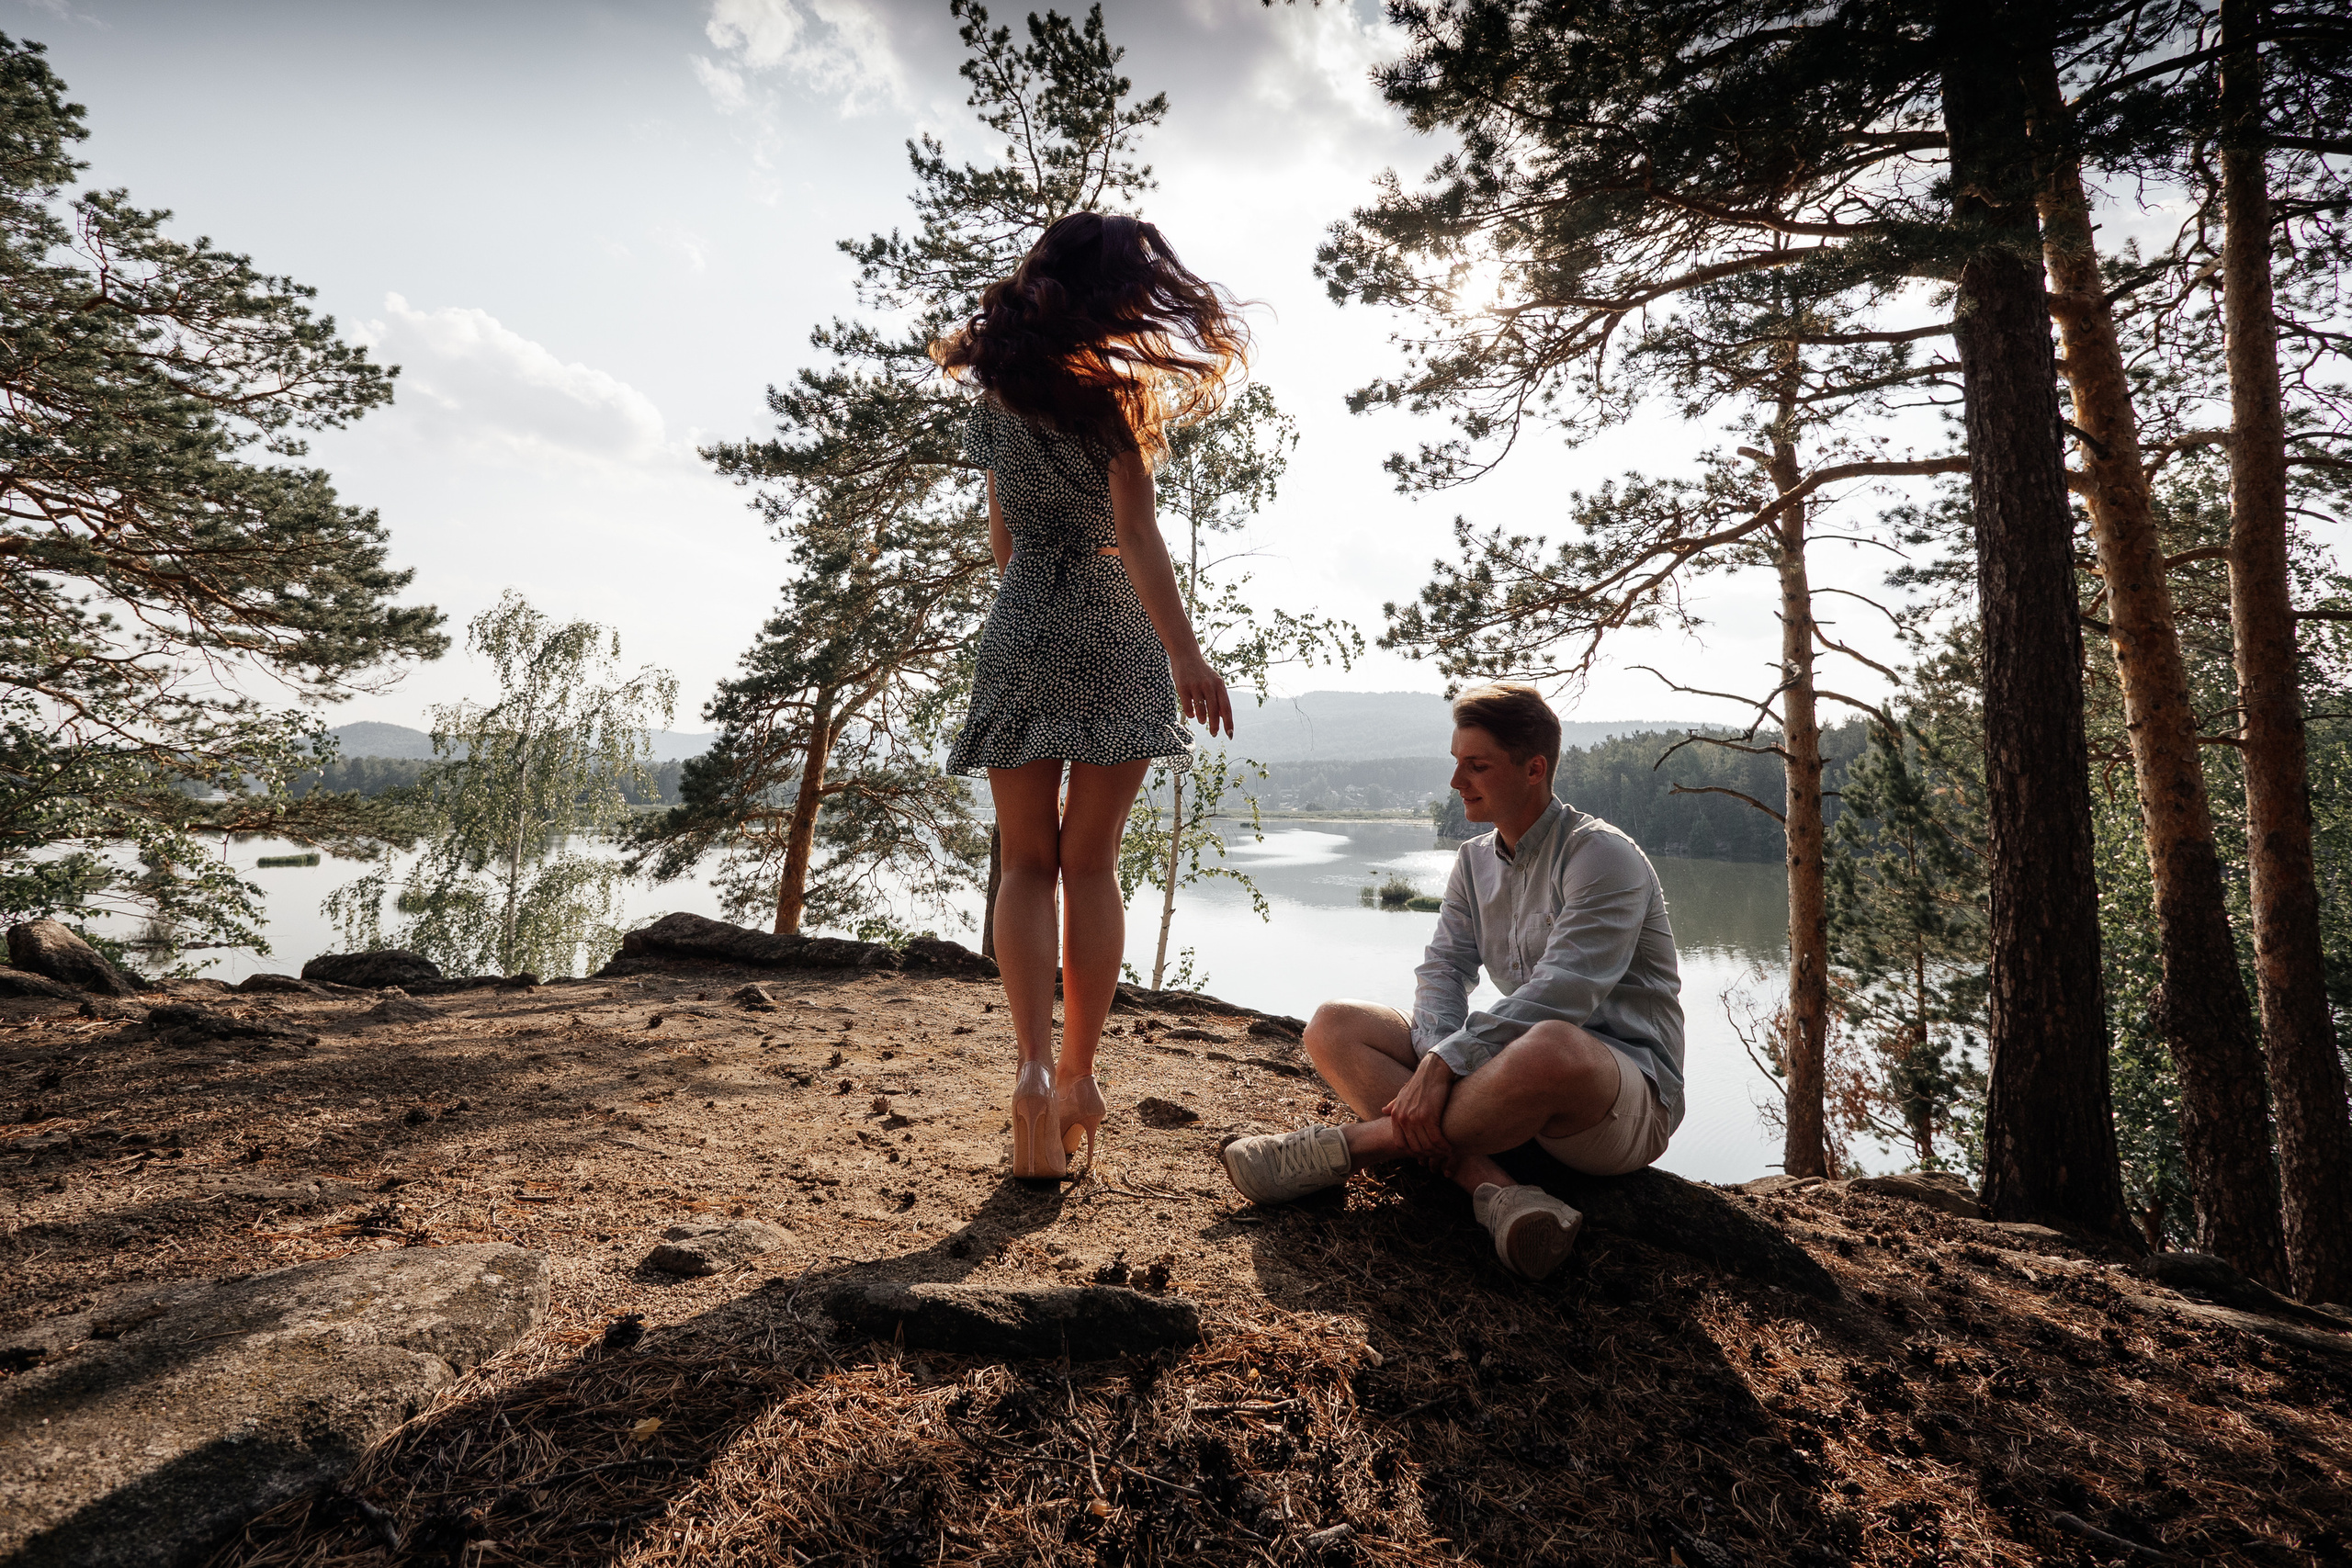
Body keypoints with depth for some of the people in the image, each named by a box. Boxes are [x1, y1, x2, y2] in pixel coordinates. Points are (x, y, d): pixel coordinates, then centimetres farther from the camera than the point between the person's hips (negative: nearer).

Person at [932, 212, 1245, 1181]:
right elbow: (1136, 531, -14)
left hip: (1020, 632, 3)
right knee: (1091, 864, 5)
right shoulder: (1107, 391, -3)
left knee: (1028, 864, 6)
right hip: (1116, 639, -2)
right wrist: (1185, 652, -19)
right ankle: (1078, 1074, 10)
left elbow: (1001, 537, 15)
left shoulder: (997, 390, 11)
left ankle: (1035, 1065, -11)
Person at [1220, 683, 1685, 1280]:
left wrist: (1445, 1062, -30)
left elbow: (1563, 995, -25)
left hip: (1630, 1096, -7)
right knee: (1333, 1026, -7)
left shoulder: (1603, 856, -12)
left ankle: (1343, 1146, -25)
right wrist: (1434, 1057, -19)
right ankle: (1494, 1190, -27)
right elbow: (1443, 968, 2)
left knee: (1553, 1049, -44)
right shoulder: (1474, 862, 12)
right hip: (1511, 1074, 7)